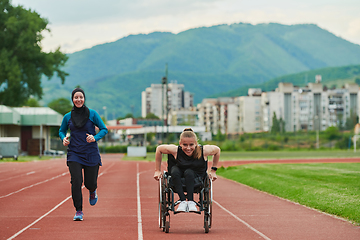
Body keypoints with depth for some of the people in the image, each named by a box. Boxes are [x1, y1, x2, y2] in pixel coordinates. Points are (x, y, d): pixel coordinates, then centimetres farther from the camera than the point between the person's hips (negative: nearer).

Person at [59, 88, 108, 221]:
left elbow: (104, 129, 0)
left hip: (91, 153, -1)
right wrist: (64, 139, -4)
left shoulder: (92, 114, -3)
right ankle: (78, 211, -1)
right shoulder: (68, 117, 3)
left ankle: (92, 191, 42)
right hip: (74, 153, 1)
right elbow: (61, 131, 19)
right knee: (76, 181, -13)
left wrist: (95, 138, -18)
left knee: (90, 183, 3)